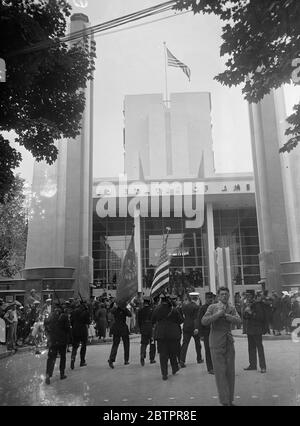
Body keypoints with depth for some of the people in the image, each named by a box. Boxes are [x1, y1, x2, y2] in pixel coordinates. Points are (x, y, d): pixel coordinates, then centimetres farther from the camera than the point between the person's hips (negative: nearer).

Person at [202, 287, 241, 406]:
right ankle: (224, 401, 5)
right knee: (220, 372, -4)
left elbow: (238, 321, -10)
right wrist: (218, 314, -23)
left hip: (229, 343, 4)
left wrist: (225, 314, -19)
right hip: (216, 344, -4)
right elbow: (204, 321, -16)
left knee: (230, 372, 9)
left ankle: (230, 400, 22)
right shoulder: (212, 307, -3)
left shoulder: (232, 308, 7)